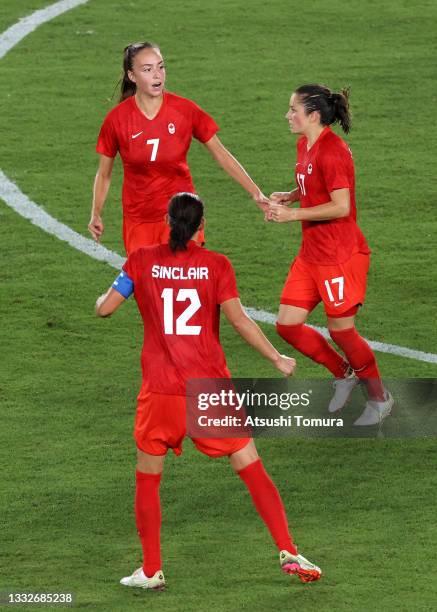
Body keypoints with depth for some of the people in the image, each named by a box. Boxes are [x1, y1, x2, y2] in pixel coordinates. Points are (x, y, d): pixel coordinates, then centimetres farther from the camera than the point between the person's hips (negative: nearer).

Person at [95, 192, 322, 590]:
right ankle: (288, 552, 0)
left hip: (161, 391, 1)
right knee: (252, 470, 6)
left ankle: (151, 571, 14)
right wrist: (277, 359, 1)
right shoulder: (216, 265, -2)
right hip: (212, 386, -1)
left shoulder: (142, 262, 1)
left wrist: (105, 295, 25)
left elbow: (105, 308, 1)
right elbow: (239, 320, -8)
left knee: (147, 480, 15)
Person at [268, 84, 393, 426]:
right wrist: (288, 197, 5)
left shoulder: (331, 152, -19)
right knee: (288, 324, 5)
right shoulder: (305, 145, 10)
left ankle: (380, 398, 20)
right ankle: (344, 374, 25)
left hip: (339, 256, -9)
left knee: (341, 330, 0)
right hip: (311, 254, 9)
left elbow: (340, 206, -23)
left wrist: (293, 214, -19)